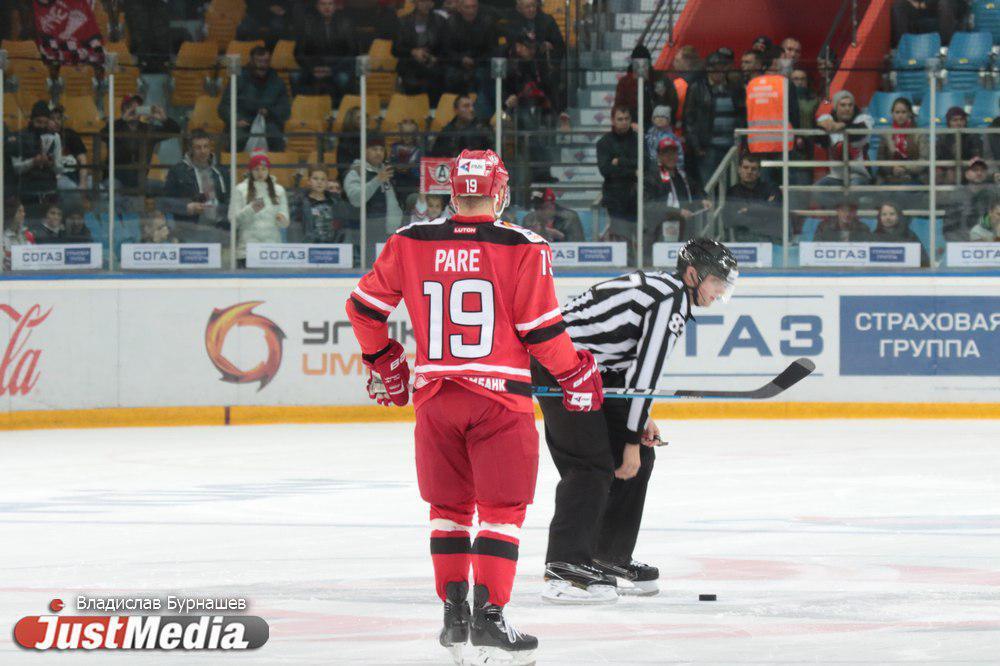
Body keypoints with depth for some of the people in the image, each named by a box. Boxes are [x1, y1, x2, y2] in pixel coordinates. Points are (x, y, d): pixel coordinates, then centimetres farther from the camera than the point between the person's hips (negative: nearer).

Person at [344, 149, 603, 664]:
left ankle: (454, 614, 17)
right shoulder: (522, 247, -8)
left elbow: (364, 306, 8)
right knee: (502, 508, 2)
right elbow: (539, 328, -8)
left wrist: (383, 361, 23)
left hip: (435, 395, 3)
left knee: (449, 506, 17)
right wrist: (576, 372, 8)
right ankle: (489, 615, -7)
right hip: (500, 396, -3)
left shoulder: (409, 243, 2)